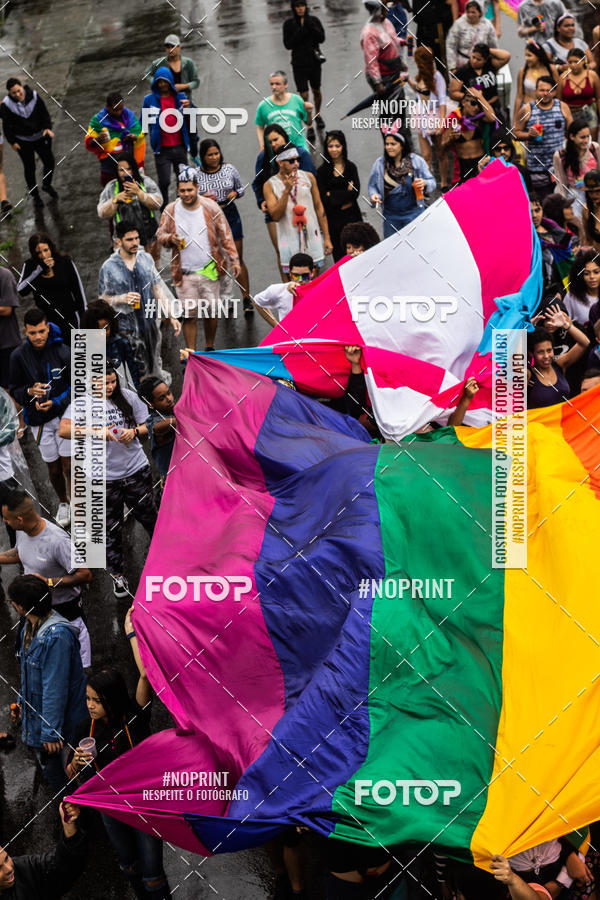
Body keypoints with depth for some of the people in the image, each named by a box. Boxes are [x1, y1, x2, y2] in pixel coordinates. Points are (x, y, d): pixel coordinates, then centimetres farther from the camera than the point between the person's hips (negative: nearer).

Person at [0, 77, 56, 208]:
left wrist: (47, 127, -14)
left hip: (40, 137, 2)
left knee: (49, 162, 9)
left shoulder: (34, 96, -14)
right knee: (29, 168, 6)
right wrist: (12, 142, -8)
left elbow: (44, 113, -2)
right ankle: (35, 195, 24)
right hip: (23, 141, -2)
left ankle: (47, 185, 37)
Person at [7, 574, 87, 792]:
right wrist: (21, 701, 23)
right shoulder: (30, 629, 2)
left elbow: (55, 688, -27)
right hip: (35, 716, 9)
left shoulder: (56, 636, -30)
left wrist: (50, 733, -24)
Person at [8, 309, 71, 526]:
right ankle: (63, 504, 35)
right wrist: (30, 392, -20)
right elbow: (14, 390, 1)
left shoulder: (63, 352, -11)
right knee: (54, 468, 11)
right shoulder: (18, 356, -6)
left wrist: (56, 402, -19)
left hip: (65, 414, -2)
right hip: (39, 420, 2)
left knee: (69, 466, -4)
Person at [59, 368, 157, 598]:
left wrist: (134, 431, -13)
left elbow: (147, 425, 9)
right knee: (111, 528, 9)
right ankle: (117, 574, 25)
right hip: (105, 477, -2)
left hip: (136, 470, 2)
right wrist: (95, 431, -32)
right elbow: (63, 429, -22)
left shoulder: (127, 397, 1)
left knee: (148, 517, 15)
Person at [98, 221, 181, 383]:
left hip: (150, 324, 4)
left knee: (155, 371, 16)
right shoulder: (109, 267, -9)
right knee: (137, 376, -5)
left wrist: (171, 316, 4)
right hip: (127, 329, -4)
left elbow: (158, 289, 8)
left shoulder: (146, 259, 2)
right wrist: (122, 299, -21)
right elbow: (102, 299, -1)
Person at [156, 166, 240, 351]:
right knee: (189, 314, -1)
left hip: (210, 270, 0)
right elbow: (160, 234, 10)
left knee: (211, 311, 8)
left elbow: (225, 235, 3)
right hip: (184, 272, 0)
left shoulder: (210, 207, -2)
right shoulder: (171, 211, -1)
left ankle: (210, 348, 28)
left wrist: (234, 260, -3)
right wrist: (171, 239, -13)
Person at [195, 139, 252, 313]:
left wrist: (235, 193, -10)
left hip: (230, 215, 1)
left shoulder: (229, 169, 0)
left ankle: (246, 298, 7)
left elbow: (241, 188, 12)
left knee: (237, 259, 2)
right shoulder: (196, 175, -4)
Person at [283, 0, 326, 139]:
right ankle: (309, 127, 1)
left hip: (314, 61, 2)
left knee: (316, 91, 18)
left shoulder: (314, 20, -2)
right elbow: (287, 45, -8)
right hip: (299, 63, -2)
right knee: (304, 96, -6)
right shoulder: (289, 23, -5)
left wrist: (310, 26, -23)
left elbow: (321, 38, -11)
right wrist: (299, 33, -21)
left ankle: (317, 115, 44)